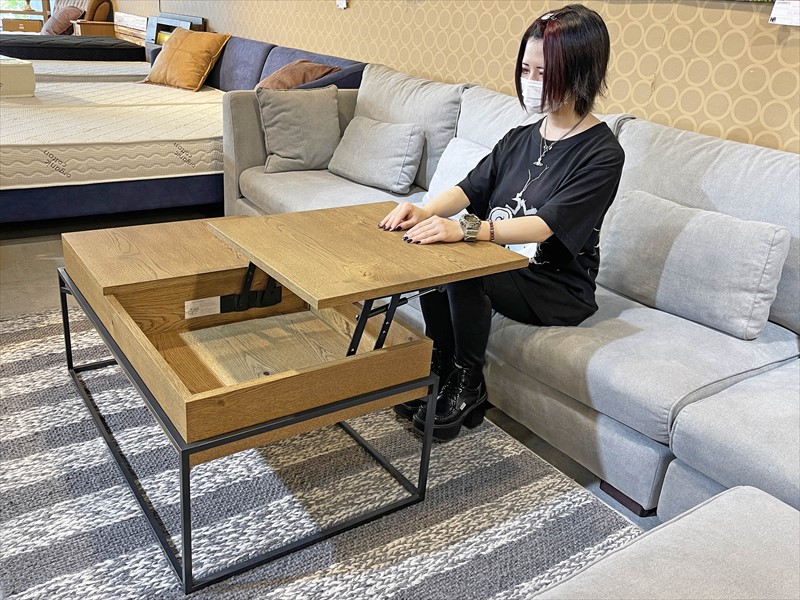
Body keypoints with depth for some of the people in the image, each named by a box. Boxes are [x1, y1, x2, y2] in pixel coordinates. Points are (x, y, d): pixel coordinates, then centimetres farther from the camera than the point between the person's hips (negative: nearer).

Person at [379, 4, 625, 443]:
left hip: (560, 290, -6)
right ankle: (439, 374, -2)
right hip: (502, 264, 7)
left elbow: (544, 225, -27)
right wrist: (425, 211, -23)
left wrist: (466, 230, -41)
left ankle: (468, 387, -8)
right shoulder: (520, 139, 8)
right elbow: (470, 188, -1)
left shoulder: (601, 154, -15)